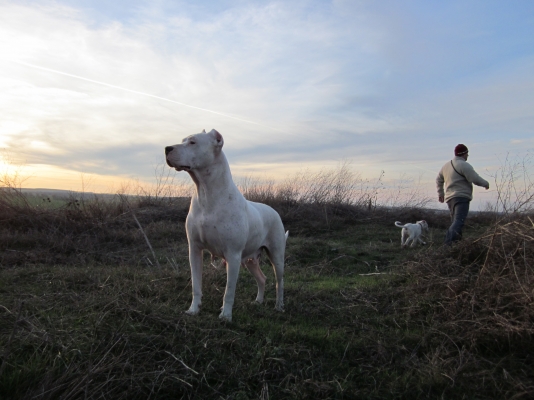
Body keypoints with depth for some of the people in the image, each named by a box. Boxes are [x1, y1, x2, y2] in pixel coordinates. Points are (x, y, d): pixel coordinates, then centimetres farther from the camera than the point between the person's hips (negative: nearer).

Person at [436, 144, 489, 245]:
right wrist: (486, 183, 9)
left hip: (450, 198, 9)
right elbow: (476, 179, -11)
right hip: (461, 197, -8)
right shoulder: (464, 165, -6)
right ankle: (449, 241, -38)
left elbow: (438, 180, 29)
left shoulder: (446, 165, 20)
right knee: (459, 221, -20)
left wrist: (440, 193, 38)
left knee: (455, 221, 15)